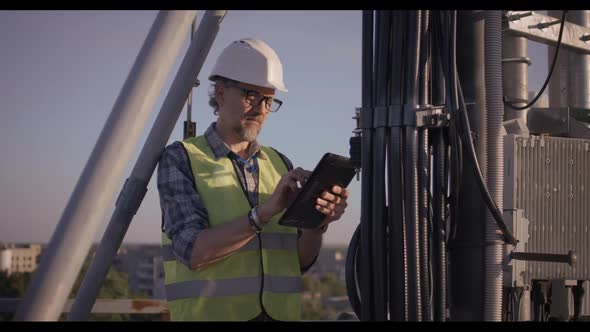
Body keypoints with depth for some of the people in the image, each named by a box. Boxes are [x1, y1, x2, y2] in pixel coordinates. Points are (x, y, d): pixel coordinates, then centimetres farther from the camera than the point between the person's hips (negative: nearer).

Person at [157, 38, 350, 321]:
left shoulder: (280, 165, 13)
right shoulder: (180, 159, 0)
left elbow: (300, 261, 10)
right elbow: (193, 251, -12)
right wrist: (265, 211, -21)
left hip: (282, 312, 4)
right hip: (211, 313, -4)